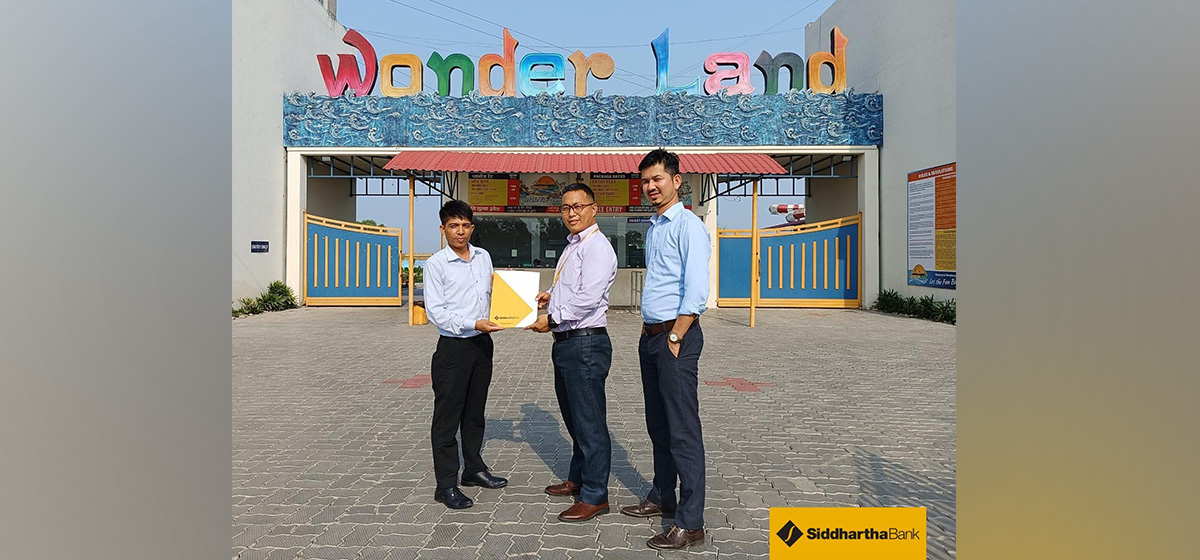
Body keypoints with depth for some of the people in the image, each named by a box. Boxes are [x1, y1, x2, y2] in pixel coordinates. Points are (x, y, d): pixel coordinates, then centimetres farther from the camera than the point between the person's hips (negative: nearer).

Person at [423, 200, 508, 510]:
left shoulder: (484, 257, 8)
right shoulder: (436, 264, -9)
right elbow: (436, 311, -15)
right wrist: (473, 324, -23)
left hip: (482, 344, 6)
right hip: (453, 346, -6)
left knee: (475, 412, 18)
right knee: (447, 416, 0)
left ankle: (474, 469, 33)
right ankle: (446, 485, 8)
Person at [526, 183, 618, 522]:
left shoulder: (597, 247, -13)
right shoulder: (572, 246, 18)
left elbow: (588, 298, -23)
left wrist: (552, 319, -16)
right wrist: (551, 297, 10)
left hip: (586, 344, -10)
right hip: (565, 342, 10)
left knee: (589, 421, -2)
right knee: (573, 417, 21)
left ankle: (595, 497, 8)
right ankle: (578, 479, 37)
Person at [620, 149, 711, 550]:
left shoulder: (688, 226, -11)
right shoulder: (653, 228, 17)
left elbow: (696, 292, -18)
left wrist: (674, 339, -18)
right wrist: (649, 333, 17)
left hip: (676, 336, -9)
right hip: (650, 336, 9)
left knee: (683, 431, -5)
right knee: (658, 425, 17)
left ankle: (690, 523, 3)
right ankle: (662, 498, 32)